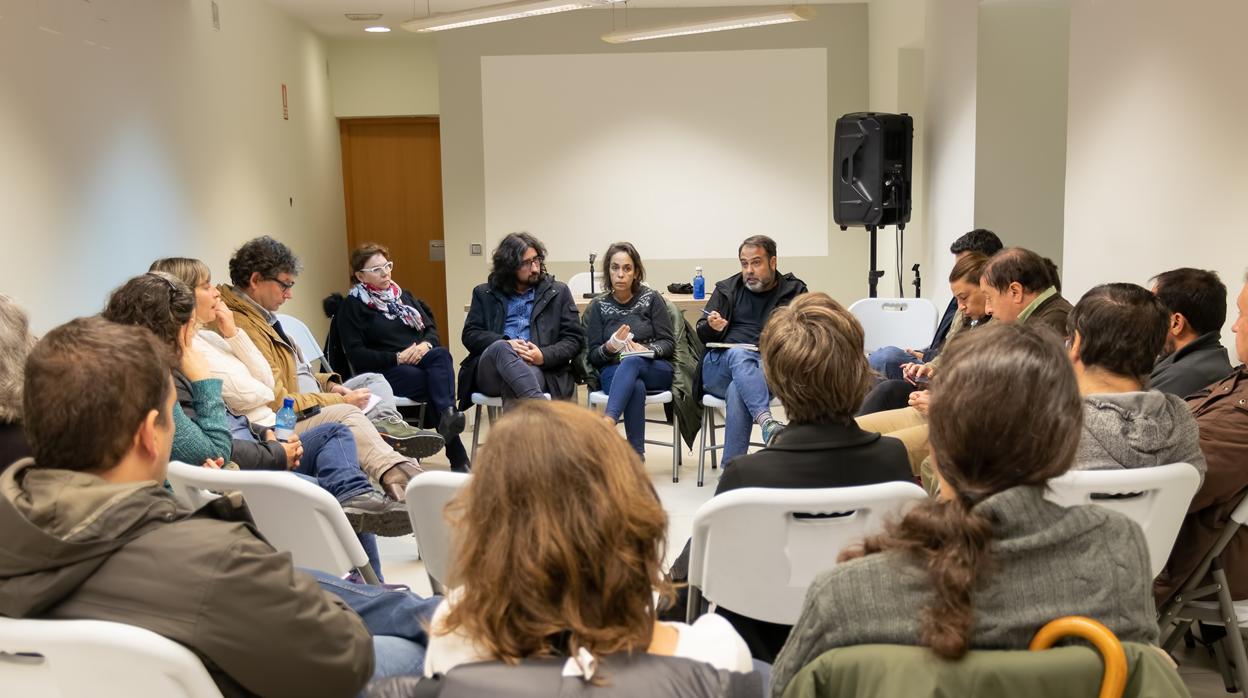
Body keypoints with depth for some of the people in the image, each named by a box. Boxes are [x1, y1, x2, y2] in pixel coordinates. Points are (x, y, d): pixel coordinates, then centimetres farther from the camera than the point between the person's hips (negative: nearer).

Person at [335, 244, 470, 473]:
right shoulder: (352, 306, 5)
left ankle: (448, 416, -47)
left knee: (441, 353, -33)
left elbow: (431, 327, 16)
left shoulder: (403, 295, 24)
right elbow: (356, 355, -6)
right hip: (383, 372, -5)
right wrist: (397, 358, -17)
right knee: (438, 382, -33)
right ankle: (458, 458, -38)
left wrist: (426, 344, -9)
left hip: (421, 359, 5)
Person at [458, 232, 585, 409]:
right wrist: (506, 344, -9)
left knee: (512, 384, -37)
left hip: (539, 370, -1)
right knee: (501, 348, -36)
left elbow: (575, 338, 10)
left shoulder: (558, 292, 16)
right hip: (490, 371, 1)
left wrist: (544, 356, -10)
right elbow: (469, 334, 10)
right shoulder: (484, 294, 20)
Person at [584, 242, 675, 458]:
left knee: (631, 362, -37)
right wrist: (609, 347, -16)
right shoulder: (598, 306, 9)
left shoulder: (651, 298, 6)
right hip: (614, 373, 1)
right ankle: (637, 456, -38)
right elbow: (593, 356, 7)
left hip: (656, 371, 0)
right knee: (636, 386, -36)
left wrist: (647, 350, -19)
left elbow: (669, 343, 3)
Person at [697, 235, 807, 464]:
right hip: (720, 365, 2)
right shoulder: (727, 289, 21)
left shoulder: (794, 291, 15)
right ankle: (766, 421, -56)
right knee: (739, 354, -35)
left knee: (737, 391, -35)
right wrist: (712, 327, -10)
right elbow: (701, 334, 15)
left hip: (769, 366, -1)